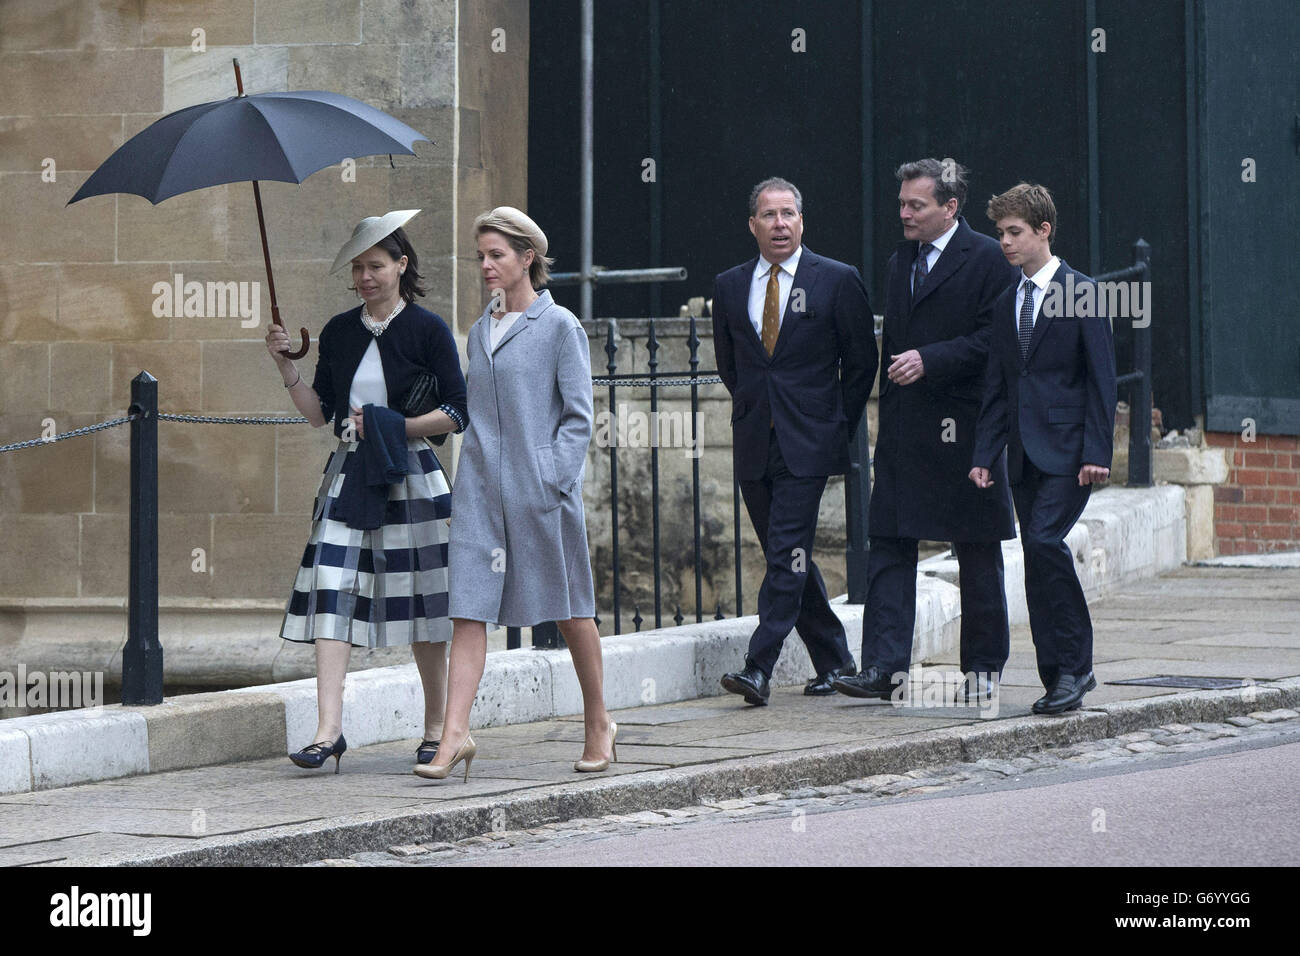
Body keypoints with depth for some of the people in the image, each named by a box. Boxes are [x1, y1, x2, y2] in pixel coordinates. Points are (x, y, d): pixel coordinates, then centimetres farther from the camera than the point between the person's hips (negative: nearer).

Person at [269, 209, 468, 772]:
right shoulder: (339, 332, 11)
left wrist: (399, 427, -13)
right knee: (332, 595, -10)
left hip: (409, 477, -4)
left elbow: (458, 413, -3)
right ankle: (328, 730, -15)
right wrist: (285, 367, -1)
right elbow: (320, 412, 12)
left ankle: (436, 727, 15)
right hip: (348, 477, 4)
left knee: (421, 601, 1)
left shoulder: (427, 330, -2)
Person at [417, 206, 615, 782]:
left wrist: (553, 478, -13)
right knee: (468, 608, -6)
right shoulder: (480, 333, 14)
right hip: (481, 486, 5)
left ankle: (598, 723, 22)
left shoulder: (560, 327, -3)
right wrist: (472, 474, 11)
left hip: (541, 489, -5)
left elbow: (578, 416, -5)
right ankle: (455, 735, -11)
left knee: (569, 608, 6)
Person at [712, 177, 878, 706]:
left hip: (808, 443, -5)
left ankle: (759, 668, -18)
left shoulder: (837, 281, -1)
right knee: (788, 557, 8)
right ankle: (834, 661, 21)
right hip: (754, 444, 5)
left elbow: (861, 362, 5)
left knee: (788, 552, -13)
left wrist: (836, 424, 5)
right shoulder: (729, 286, 9)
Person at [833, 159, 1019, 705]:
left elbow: (993, 340, -13)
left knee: (978, 557, 4)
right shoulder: (901, 262, 17)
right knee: (888, 544, -3)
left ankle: (983, 667, 14)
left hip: (964, 428, -6)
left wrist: (929, 360, -20)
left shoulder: (987, 260, -6)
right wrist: (888, 419, 15)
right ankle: (883, 666, -5)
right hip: (904, 431, 6)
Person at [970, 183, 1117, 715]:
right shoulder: (1005, 304, 15)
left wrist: (1097, 452, -13)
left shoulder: (1082, 295, -4)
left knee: (1043, 540, -21)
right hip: (1024, 451, 7)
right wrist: (984, 454, 8)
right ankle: (1060, 678, 10)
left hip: (1067, 449, -7)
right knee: (1038, 563, 4)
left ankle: (1074, 663, -12)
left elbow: (1101, 380, -7)